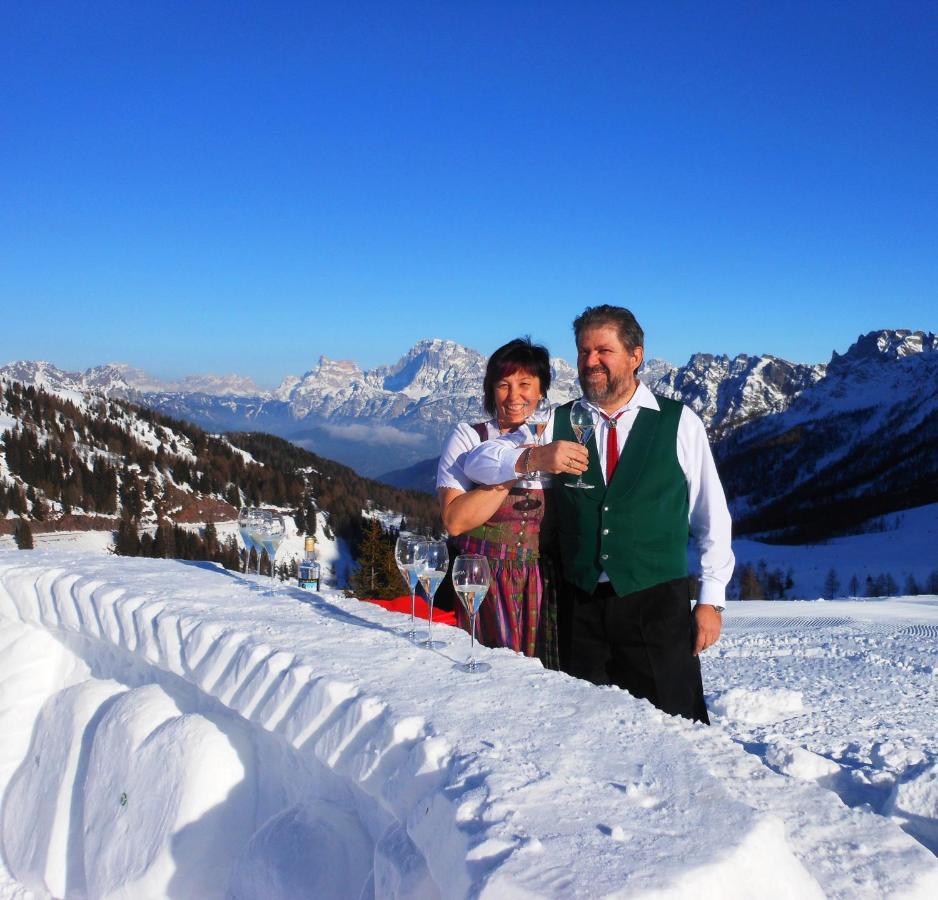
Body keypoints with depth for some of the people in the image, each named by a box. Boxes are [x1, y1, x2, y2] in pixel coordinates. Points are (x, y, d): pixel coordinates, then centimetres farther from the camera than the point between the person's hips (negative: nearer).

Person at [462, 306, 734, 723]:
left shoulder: (679, 422, 1)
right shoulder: (558, 423, 7)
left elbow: (711, 516, 4)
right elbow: (477, 461, 1)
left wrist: (711, 599, 0)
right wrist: (534, 457, -19)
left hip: (658, 602, -2)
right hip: (581, 605, 3)